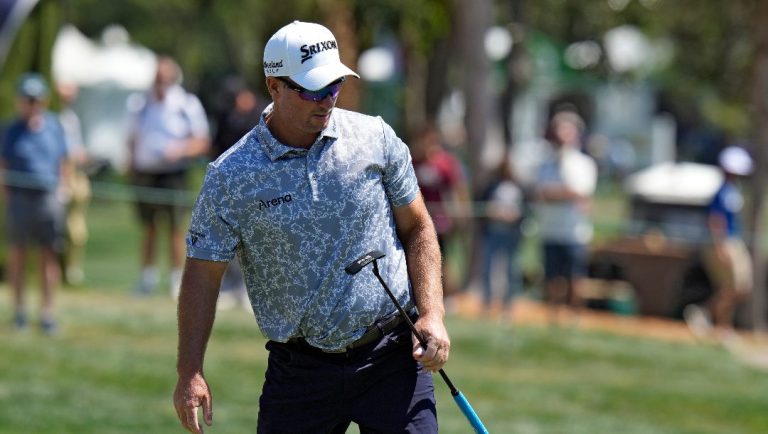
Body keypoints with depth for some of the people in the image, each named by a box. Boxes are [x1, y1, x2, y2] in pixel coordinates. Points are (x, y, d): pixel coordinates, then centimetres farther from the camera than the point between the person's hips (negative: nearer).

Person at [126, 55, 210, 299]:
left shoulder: (187, 105, 0)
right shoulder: (144, 104, 13)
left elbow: (202, 142, 0)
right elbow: (133, 138, 24)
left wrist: (179, 151, -17)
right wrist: (131, 159, 6)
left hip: (173, 172, -4)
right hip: (144, 172, 4)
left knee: (175, 226, -7)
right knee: (148, 226, 6)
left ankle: (177, 278, 0)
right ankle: (148, 275, 16)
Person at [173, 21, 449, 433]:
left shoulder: (376, 138, 0)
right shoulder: (230, 177, -5)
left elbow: (417, 228, 9)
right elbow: (203, 273, -1)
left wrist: (432, 313, -3)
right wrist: (190, 372, -8)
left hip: (393, 356, 1)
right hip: (299, 367, 0)